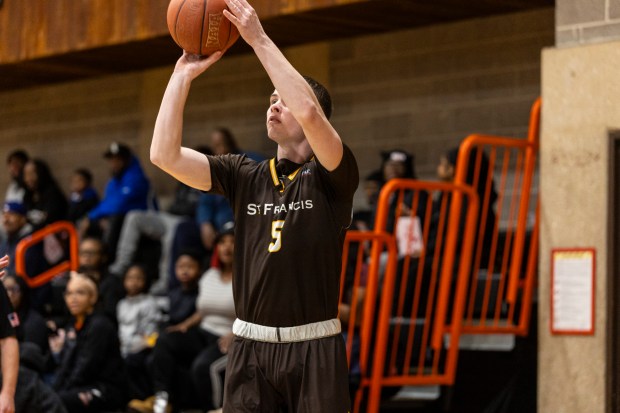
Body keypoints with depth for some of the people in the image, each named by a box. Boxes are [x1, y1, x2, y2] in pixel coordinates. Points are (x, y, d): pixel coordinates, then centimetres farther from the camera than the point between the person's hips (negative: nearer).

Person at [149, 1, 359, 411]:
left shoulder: (331, 176, -3)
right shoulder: (244, 176, 9)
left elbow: (309, 111, -24)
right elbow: (165, 155, -3)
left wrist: (259, 39, -19)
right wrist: (183, 74, -3)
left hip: (314, 349, -3)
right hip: (251, 346, 4)